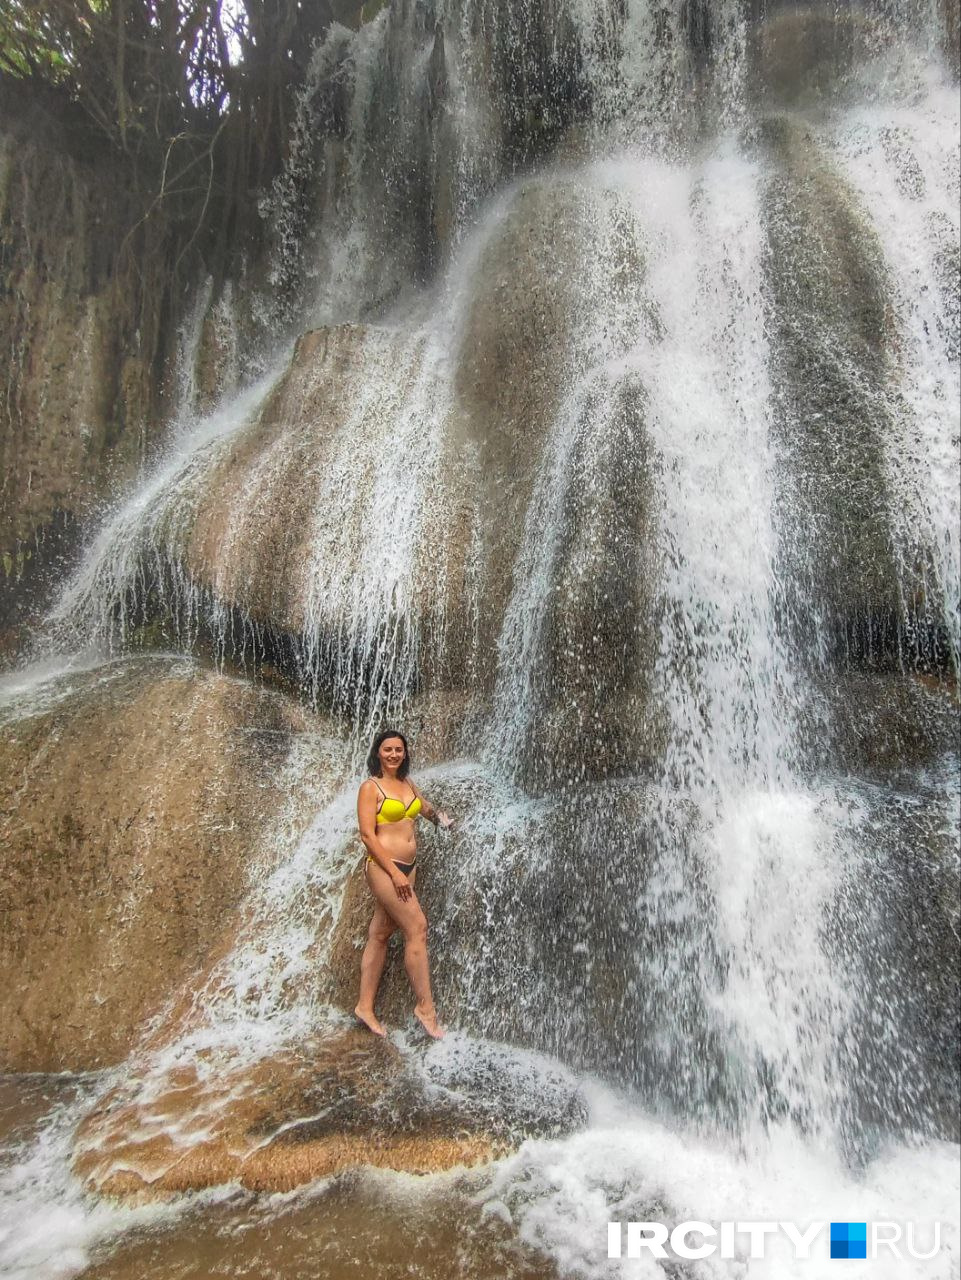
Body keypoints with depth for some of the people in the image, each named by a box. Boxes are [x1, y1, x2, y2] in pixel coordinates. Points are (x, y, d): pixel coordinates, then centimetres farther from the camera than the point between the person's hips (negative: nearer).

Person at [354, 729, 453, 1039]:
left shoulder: (408, 785, 12)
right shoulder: (370, 787, -7)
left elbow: (428, 810, 28)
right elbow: (367, 834, -12)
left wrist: (438, 815, 3)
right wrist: (394, 872, -16)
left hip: (407, 867, 7)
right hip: (382, 866, -7)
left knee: (380, 935, 12)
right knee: (417, 928, -10)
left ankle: (365, 1005, 20)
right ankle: (425, 1006, 0)